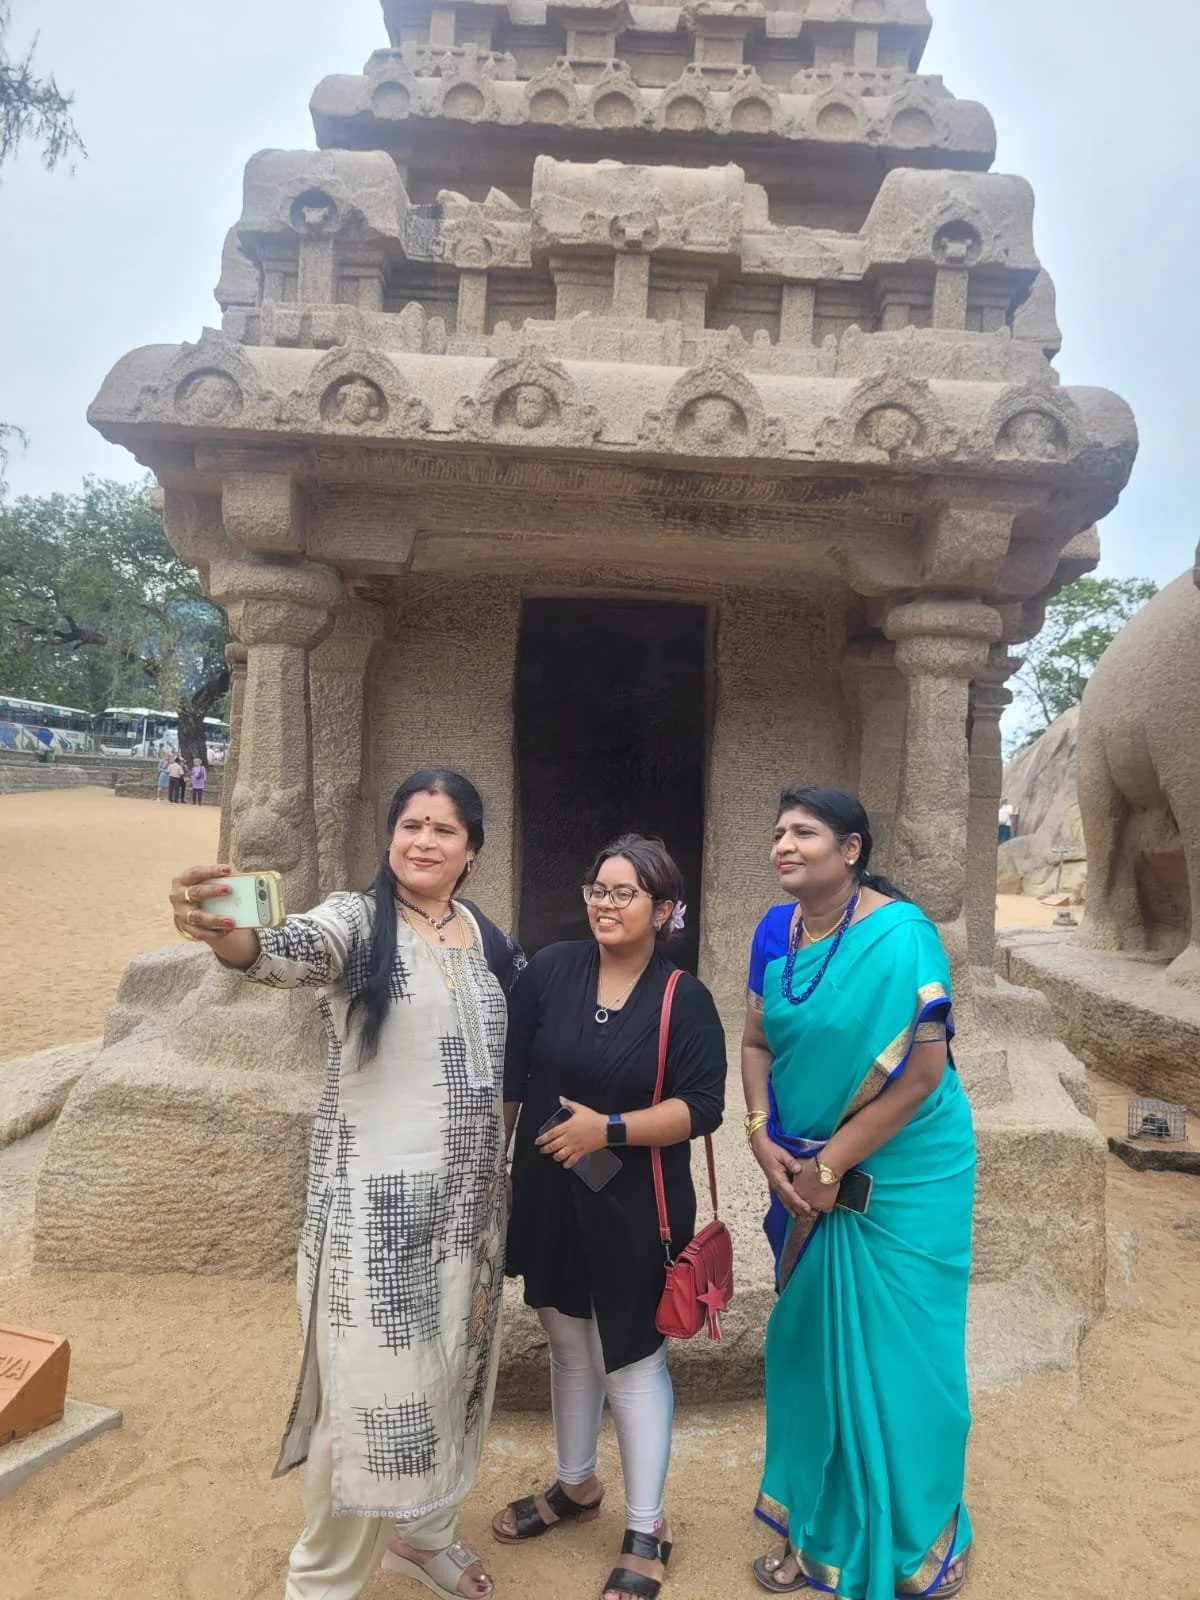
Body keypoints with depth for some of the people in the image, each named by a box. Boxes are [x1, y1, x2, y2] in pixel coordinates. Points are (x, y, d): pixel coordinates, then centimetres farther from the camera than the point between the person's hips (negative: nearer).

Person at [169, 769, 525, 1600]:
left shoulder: (488, 938, 4)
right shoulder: (359, 921, -13)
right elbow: (292, 950, -36)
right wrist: (227, 935, -56)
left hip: (469, 1198, 6)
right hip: (376, 1201, -5)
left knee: (452, 1374, 20)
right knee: (370, 1390, 4)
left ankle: (422, 1533, 46)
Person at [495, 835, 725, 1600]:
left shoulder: (685, 999, -11)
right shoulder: (551, 970, -5)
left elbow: (702, 1106, -15)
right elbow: (510, 1075, 1)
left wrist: (609, 1128, -24)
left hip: (634, 1209, -3)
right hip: (550, 1198, 4)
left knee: (630, 1361, 7)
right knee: (570, 1346, 21)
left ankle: (647, 1531, 26)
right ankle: (576, 1485, 43)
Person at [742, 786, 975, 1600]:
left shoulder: (900, 935, -20)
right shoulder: (775, 931, -1)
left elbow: (922, 1072, -21)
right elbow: (757, 1043, 7)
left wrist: (830, 1166, -16)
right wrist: (763, 1138, -8)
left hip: (905, 1176, -5)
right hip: (808, 1173, 6)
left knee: (896, 1356, 8)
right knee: (812, 1342, 16)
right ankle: (820, 1527, 38)